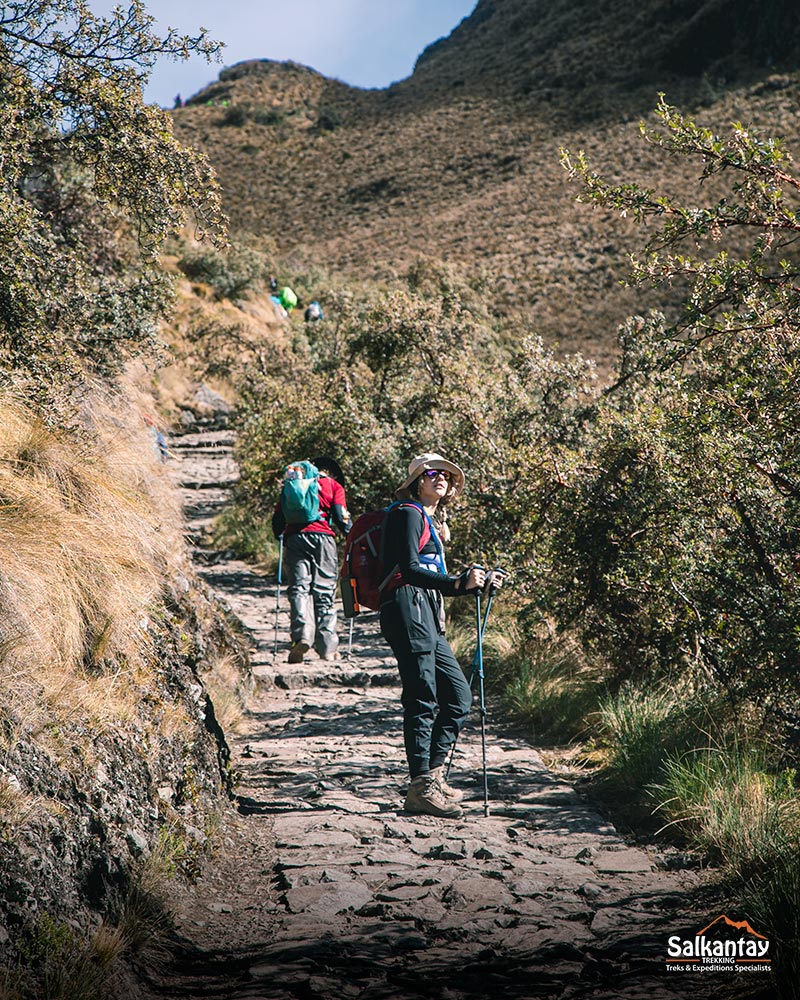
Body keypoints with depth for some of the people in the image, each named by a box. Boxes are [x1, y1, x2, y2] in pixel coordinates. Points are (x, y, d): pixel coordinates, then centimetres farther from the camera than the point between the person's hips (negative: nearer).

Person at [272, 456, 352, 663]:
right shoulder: (334, 486, 15)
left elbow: (278, 517, 18)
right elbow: (340, 518, 2)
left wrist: (279, 537, 34)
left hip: (294, 537, 2)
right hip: (322, 537, -1)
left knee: (299, 588, -1)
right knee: (324, 591, 4)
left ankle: (302, 635, -23)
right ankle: (327, 647, 3)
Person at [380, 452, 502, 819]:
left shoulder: (431, 520, 26)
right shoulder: (409, 513, -3)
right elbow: (409, 568, -17)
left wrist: (477, 584, 18)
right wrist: (457, 583, -24)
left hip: (427, 617, 10)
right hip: (408, 609, -10)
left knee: (459, 695, 10)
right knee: (423, 700, -10)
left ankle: (432, 774, 15)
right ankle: (421, 789, -7)